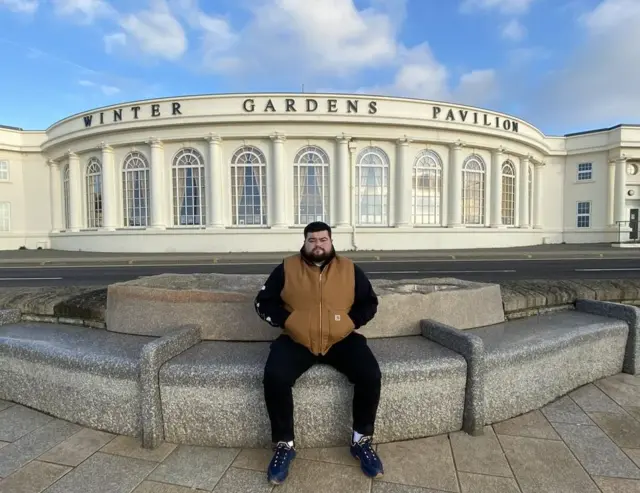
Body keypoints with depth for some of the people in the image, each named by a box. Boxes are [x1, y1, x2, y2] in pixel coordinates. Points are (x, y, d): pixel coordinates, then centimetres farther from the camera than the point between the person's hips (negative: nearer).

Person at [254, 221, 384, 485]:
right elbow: (263, 302, 6)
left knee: (371, 374, -22)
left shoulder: (349, 269, 6)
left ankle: (362, 440, 2)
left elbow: (370, 302, 10)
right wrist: (286, 320, -9)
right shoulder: (287, 268, 3)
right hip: (296, 340, 0)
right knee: (274, 377, -26)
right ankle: (284, 445, -3)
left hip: (341, 339, 1)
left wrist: (351, 321, -6)